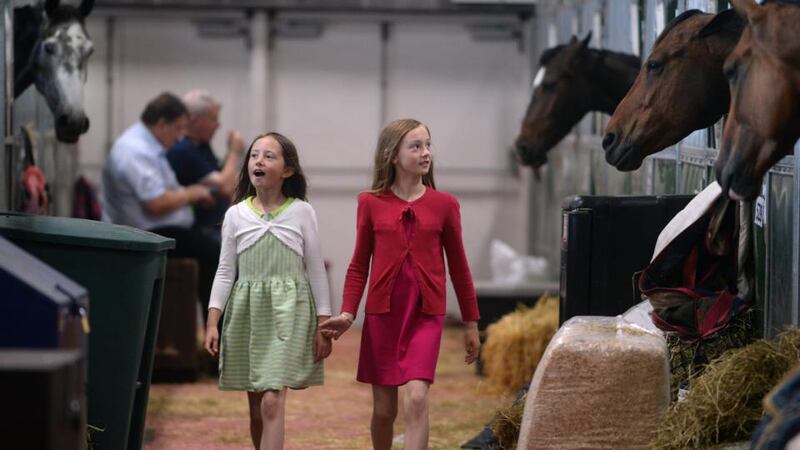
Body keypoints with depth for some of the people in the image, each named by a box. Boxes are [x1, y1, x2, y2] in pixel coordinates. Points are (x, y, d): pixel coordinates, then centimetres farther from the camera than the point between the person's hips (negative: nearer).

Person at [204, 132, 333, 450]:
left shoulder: (302, 213, 0)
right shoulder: (235, 215, 5)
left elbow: (316, 271, 3)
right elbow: (225, 272, 8)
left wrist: (323, 325, 0)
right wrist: (212, 322, -1)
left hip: (288, 312, -3)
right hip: (246, 313, 3)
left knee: (272, 403, -15)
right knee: (256, 407, 9)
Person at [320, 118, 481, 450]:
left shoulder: (444, 204, 1)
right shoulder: (371, 203, 1)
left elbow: (458, 265, 7)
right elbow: (359, 265, 7)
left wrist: (470, 323, 10)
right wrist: (347, 313, -5)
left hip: (426, 315, -1)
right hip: (382, 314, 1)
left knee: (416, 398, -17)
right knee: (384, 408, 9)